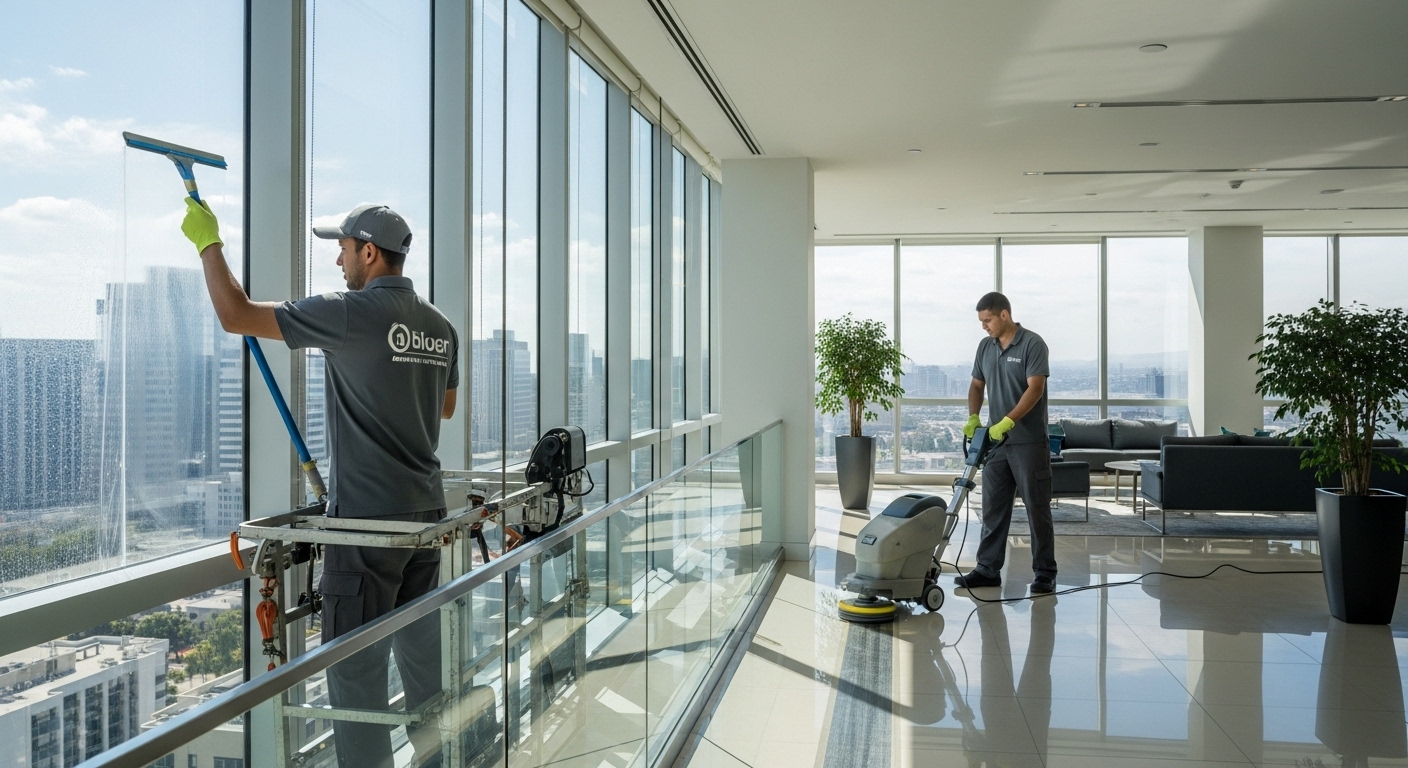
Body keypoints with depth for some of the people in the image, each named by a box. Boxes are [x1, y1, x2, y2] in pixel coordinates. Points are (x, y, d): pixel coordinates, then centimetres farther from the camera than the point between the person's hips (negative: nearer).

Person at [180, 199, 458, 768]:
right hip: (426, 511, 8)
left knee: (356, 671, 2)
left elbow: (235, 314, -8)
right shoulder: (440, 327, 9)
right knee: (422, 655, 17)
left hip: (368, 519, -8)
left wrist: (207, 241, 5)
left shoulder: (351, 313, -13)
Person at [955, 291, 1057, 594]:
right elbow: (976, 385, 14)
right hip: (997, 441, 7)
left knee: (1037, 509, 1)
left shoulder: (1032, 344, -12)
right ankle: (988, 569, 14)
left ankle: (1045, 573, 10)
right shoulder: (985, 346, 9)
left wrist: (1006, 422, -26)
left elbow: (1035, 389, -19)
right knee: (993, 508, 8)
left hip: (1029, 442, -6)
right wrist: (973, 417, -4)